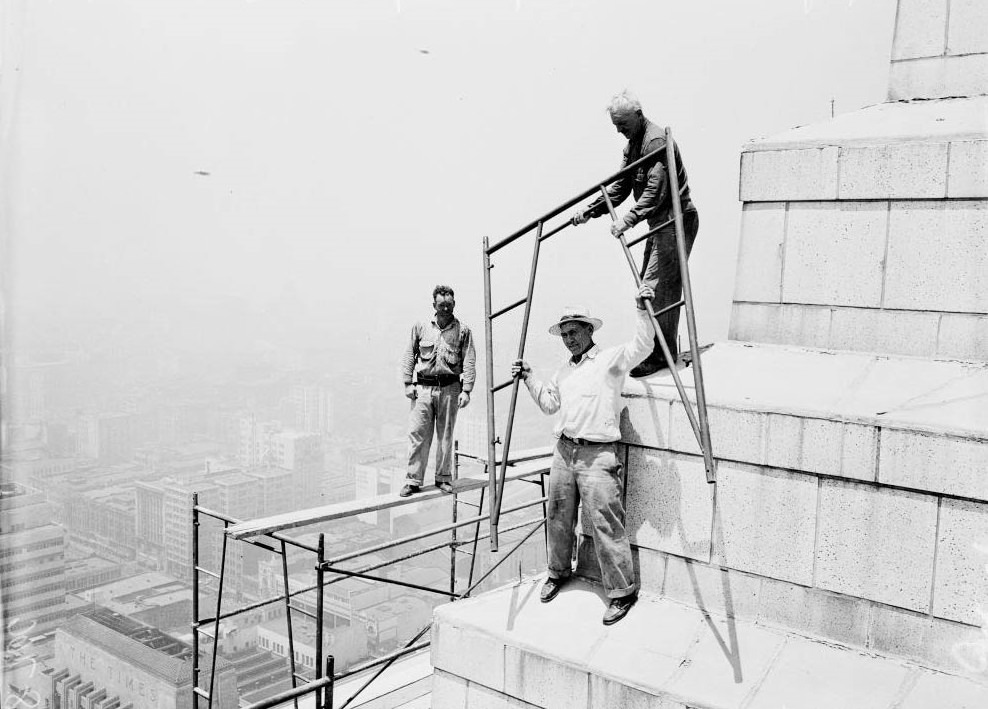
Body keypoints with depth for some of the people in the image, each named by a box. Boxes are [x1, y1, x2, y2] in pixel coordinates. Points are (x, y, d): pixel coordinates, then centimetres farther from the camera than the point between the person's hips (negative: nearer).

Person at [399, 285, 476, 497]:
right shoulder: (421, 327, 7)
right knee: (417, 433, -2)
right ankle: (413, 480, 4)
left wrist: (466, 390, -7)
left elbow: (469, 362, 0)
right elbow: (409, 356, 11)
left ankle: (443, 478, 18)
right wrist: (408, 383, 3)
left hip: (450, 388, 0)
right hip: (423, 387, 1)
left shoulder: (463, 331, 3)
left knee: (446, 435, 7)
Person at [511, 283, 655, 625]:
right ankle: (558, 572, 37)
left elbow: (641, 347, -18)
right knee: (558, 519, 16)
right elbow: (549, 403, 28)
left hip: (597, 456, -7)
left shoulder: (611, 359, -3)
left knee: (606, 526, -6)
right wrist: (528, 378, 17)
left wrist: (644, 313, -31)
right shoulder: (564, 371, 19)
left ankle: (623, 591, 6)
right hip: (563, 452, 7)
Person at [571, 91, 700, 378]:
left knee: (656, 287, -12)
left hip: (676, 221, -10)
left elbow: (657, 190, -26)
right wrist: (590, 211, 6)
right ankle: (667, 352, 20)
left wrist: (628, 219, -33)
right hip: (661, 224, 10)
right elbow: (620, 187, 16)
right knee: (662, 287, 12)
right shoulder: (633, 145, 15)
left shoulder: (656, 140, -17)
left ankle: (658, 356, -7)